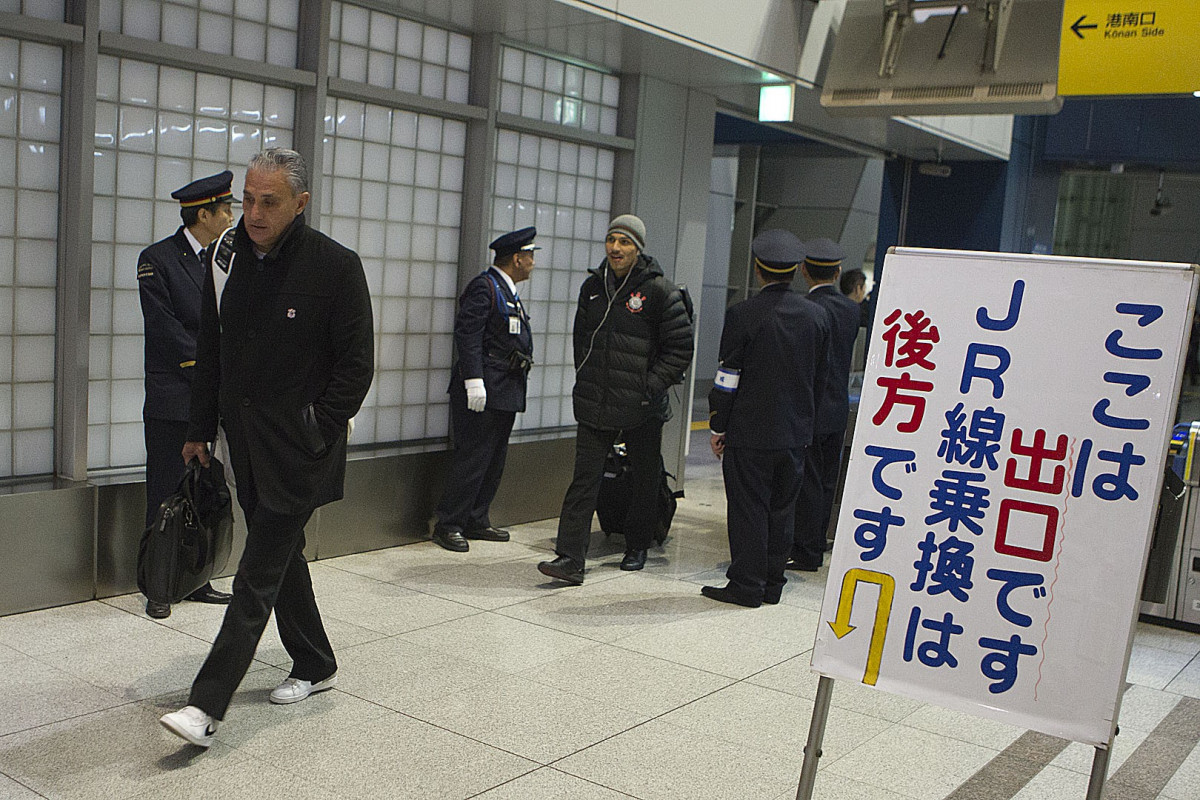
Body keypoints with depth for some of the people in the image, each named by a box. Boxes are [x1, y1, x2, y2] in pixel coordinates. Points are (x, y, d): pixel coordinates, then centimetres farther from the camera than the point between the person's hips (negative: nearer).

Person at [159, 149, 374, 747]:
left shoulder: (336, 266, -12)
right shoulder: (227, 256, 4)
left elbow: (356, 366, -8)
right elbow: (209, 350, 13)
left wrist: (314, 434, -11)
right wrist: (200, 430, 14)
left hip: (297, 450, -6)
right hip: (244, 440, 6)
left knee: (258, 576, -6)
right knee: (282, 557, 17)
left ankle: (207, 706, -5)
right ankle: (315, 665, 34)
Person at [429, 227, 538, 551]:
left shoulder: (507, 291, 20)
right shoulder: (483, 287, -10)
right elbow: (467, 334, -18)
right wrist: (474, 381, -24)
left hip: (506, 393, 10)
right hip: (483, 391, -10)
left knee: (494, 461, 12)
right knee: (472, 460, -7)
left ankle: (476, 521, 20)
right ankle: (447, 524, 1)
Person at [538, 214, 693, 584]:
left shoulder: (660, 291, -7)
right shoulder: (593, 286, 8)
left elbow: (680, 348, -6)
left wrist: (651, 385, -12)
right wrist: (585, 379, 12)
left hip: (642, 408, -3)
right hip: (594, 404, 3)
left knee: (645, 479, 11)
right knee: (584, 478, -3)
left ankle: (636, 547, 31)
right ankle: (570, 558, -5)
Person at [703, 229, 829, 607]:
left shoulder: (742, 314, -12)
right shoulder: (817, 315, 3)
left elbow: (728, 378, -10)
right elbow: (819, 378, 9)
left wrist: (718, 426, -1)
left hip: (749, 431, -5)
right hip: (795, 433, 5)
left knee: (748, 508, 3)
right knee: (782, 509, 13)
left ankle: (747, 584, 8)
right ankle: (772, 584, 20)